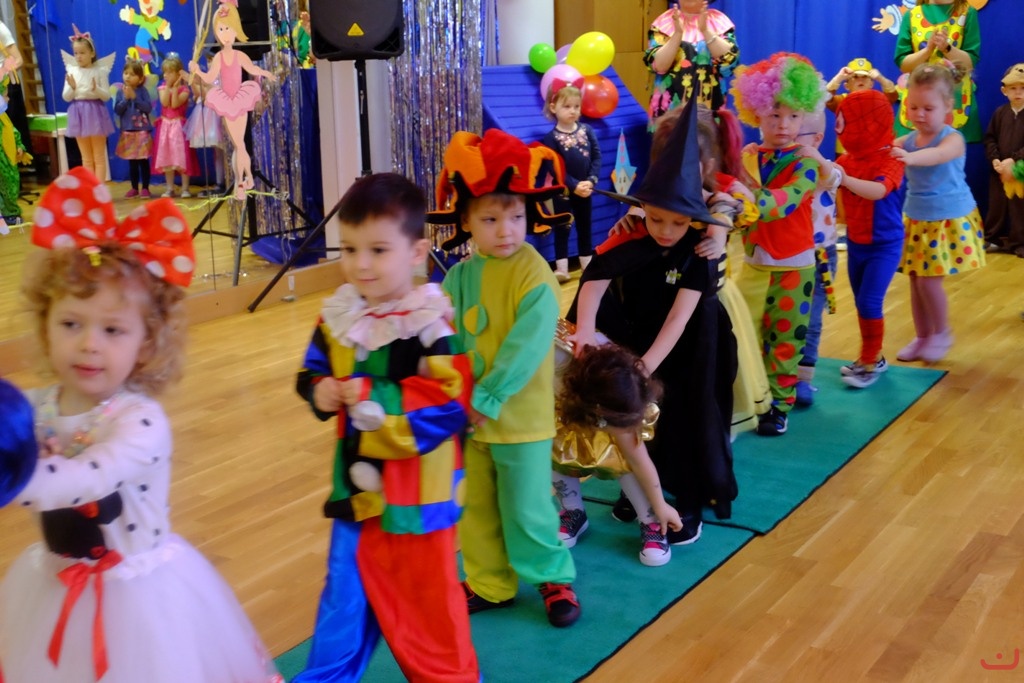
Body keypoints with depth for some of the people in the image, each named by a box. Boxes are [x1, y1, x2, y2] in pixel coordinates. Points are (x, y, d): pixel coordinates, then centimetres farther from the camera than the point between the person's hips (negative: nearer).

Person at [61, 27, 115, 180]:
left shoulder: (99, 71, -5)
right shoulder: (71, 71, 3)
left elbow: (106, 96, -6)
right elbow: (66, 97, 3)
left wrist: (96, 89, -24)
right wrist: (71, 88, -17)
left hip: (95, 113, -4)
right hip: (79, 114, 4)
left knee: (99, 157, 3)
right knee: (86, 159, 10)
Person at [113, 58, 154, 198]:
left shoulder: (142, 91, -4)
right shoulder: (121, 92, 3)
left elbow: (148, 108, -14)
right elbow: (117, 110, -2)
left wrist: (134, 97, -17)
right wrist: (126, 98, -13)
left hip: (142, 131, -3)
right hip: (127, 132, 3)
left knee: (143, 161, 2)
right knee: (132, 162, 9)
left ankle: (145, 188, 10)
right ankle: (134, 188, 18)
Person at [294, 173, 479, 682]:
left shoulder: (431, 325, -19)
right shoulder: (337, 316, 1)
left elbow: (449, 401, -25)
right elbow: (312, 372, 13)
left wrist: (374, 396, -28)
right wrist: (321, 391, -10)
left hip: (417, 494, -5)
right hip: (356, 486, 6)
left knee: (427, 600, 13)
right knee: (345, 596, 20)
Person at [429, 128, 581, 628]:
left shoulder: (535, 278, -17)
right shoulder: (458, 278, 1)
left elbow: (525, 349, -23)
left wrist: (486, 400, -23)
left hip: (520, 417, -6)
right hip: (468, 416, 6)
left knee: (527, 507, 8)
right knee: (476, 507, 17)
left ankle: (553, 577, 30)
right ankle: (489, 583, 35)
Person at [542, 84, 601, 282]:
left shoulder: (586, 130, -1)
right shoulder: (552, 137, -12)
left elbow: (597, 156, -3)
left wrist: (591, 181, -16)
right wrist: (574, 186, -22)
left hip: (585, 189, 4)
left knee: (585, 227, 15)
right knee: (562, 228, 3)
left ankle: (587, 264, 28)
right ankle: (562, 269, 7)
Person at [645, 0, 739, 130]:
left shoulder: (720, 21, 5)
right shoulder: (664, 22, 3)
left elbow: (729, 60, -10)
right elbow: (658, 66, -9)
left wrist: (705, 30, -17)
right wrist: (678, 33, -19)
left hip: (709, 108, 0)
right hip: (669, 108, 0)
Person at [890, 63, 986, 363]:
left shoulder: (952, 138, -16)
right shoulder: (908, 140, 1)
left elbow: (938, 155, -39)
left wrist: (909, 157, -60)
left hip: (949, 220, -6)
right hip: (916, 218, 6)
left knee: (929, 280, -7)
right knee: (915, 280, 10)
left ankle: (942, 333, 16)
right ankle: (922, 337, 25)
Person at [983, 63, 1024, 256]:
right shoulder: (1000, 113, 3)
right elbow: (990, 138, 3)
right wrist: (994, 160, -11)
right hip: (999, 169, 3)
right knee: (996, 205, 12)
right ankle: (992, 238, 25)